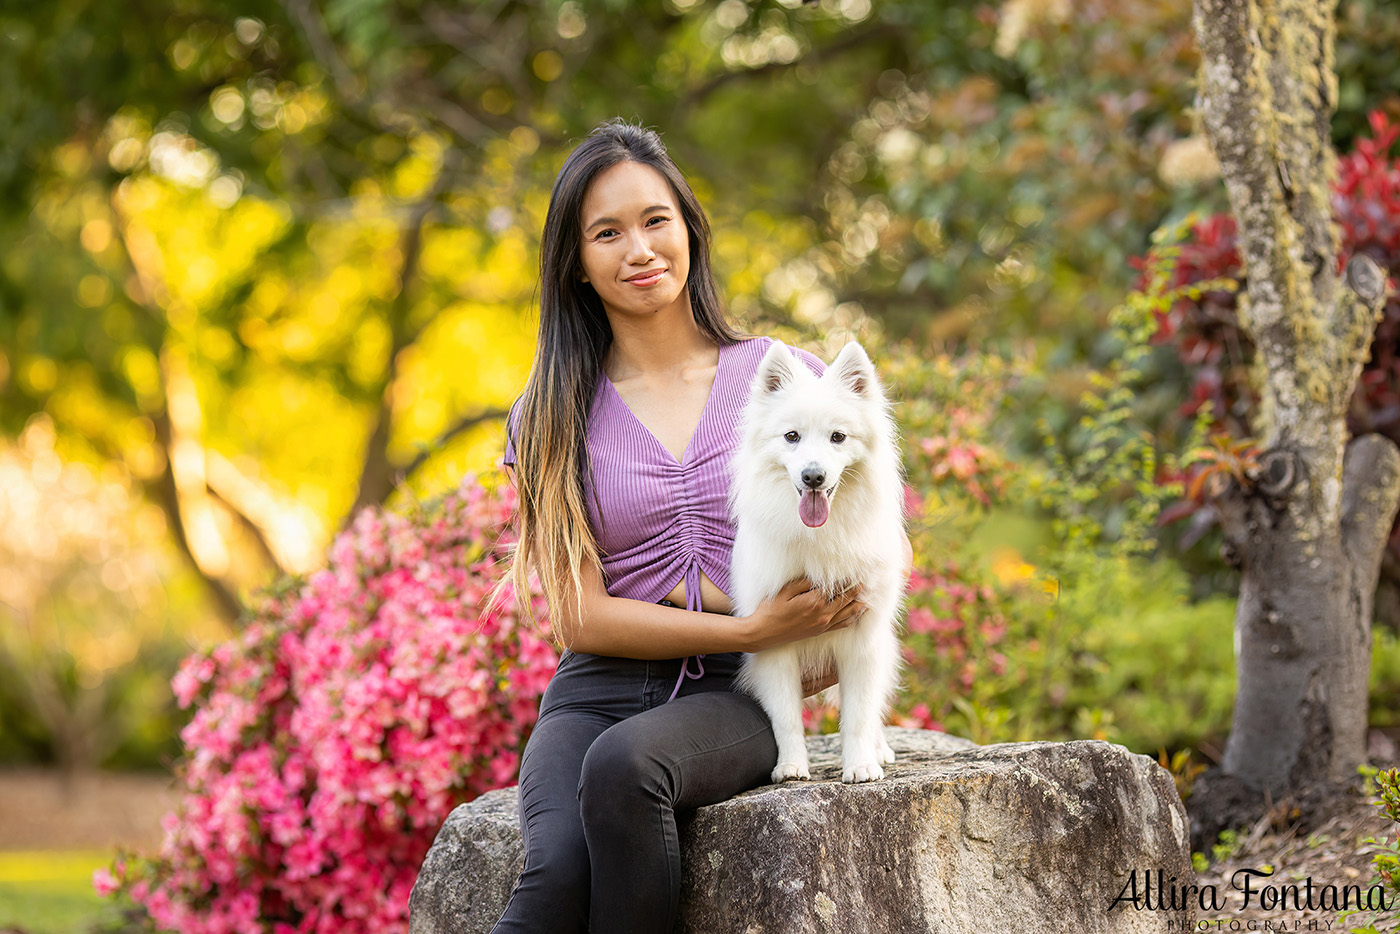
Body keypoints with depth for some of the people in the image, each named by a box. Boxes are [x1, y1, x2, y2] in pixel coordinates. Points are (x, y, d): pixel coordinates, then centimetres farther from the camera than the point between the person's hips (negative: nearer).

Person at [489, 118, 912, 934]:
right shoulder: (554, 416, 8)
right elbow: (581, 617, -1)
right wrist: (754, 629, -12)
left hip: (733, 698, 0)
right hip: (597, 695, 1)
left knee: (625, 765, -36)